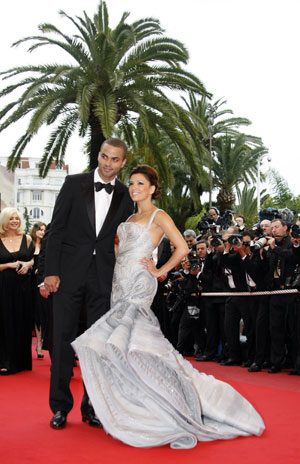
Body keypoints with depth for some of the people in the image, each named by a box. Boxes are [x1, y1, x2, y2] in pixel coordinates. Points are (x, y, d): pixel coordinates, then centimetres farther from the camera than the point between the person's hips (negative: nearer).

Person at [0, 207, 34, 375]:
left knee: (23, 322, 6)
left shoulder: (26, 238, 6)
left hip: (23, 285, 2)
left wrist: (28, 264, -6)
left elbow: (33, 259, 14)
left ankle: (22, 360, 18)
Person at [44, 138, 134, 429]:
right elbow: (56, 228, -1)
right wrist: (51, 271, -7)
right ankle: (60, 407, 15)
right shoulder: (74, 184, 2)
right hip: (69, 273, -1)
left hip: (104, 277, 2)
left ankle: (92, 407, 18)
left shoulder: (125, 197, 7)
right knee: (63, 339, 3)